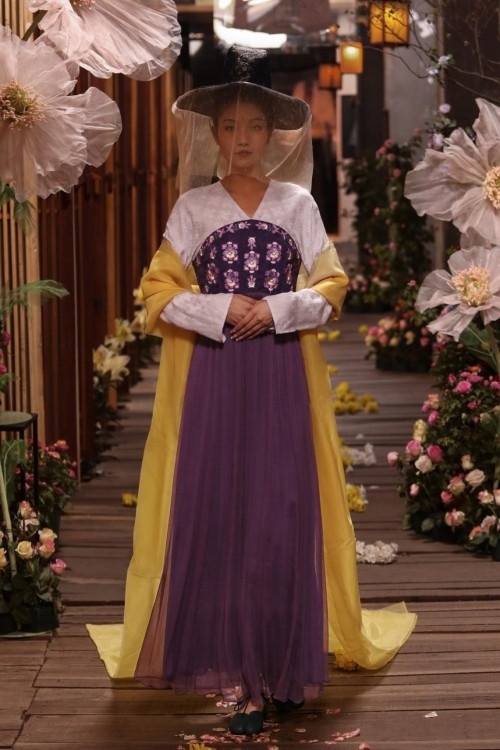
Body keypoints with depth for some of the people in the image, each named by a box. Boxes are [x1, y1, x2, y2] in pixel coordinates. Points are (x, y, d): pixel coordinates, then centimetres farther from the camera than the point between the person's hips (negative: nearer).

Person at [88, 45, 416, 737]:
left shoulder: (298, 203, 8)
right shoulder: (192, 206, 7)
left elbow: (330, 289, 8)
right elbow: (160, 292, 4)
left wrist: (277, 310, -9)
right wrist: (222, 311, -11)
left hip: (283, 379, 0)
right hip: (212, 380, 0)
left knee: (283, 518, -3)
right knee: (215, 517, -5)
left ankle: (282, 666, 8)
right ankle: (242, 674, 1)